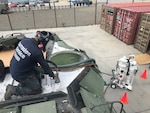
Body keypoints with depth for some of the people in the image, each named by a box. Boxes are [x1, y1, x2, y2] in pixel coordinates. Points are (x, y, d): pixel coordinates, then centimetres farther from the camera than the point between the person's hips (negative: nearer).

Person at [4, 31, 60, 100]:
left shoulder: (25, 40, -8)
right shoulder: (37, 52, -29)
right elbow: (45, 66, -15)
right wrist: (54, 76, 2)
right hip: (19, 75, -8)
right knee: (37, 90, 5)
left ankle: (23, 83, 20)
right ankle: (13, 90, 3)